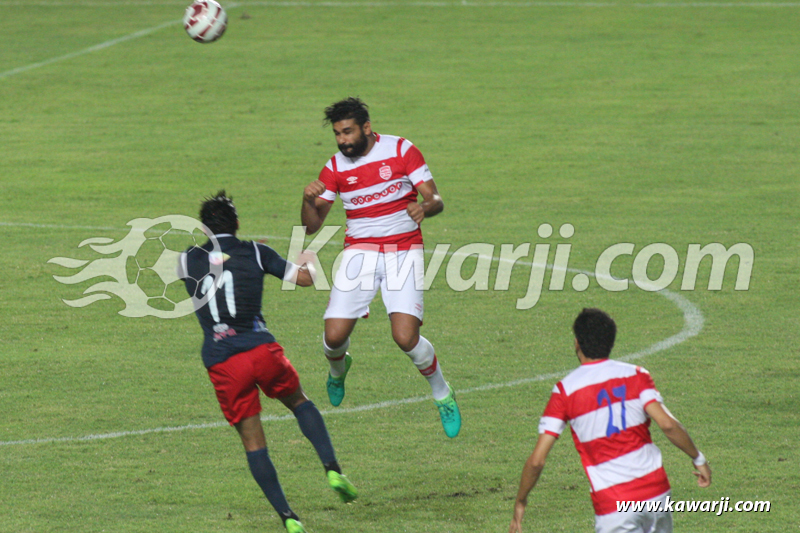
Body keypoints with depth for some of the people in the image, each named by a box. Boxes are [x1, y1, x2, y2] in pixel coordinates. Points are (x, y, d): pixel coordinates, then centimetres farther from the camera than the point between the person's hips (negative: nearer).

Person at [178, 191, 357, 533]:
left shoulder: (189, 260, 9)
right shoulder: (255, 253, 6)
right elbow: (306, 278, 11)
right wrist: (307, 261, 33)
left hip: (221, 364, 0)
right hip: (261, 350, 0)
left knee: (253, 443, 6)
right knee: (298, 402, 27)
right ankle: (332, 469, 9)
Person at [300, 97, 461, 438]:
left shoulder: (401, 151, -5)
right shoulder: (335, 167, 2)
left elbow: (435, 200, -6)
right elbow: (311, 226, 2)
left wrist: (424, 208, -31)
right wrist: (308, 200, -20)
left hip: (404, 250, -3)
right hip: (360, 252, 3)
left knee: (405, 337, -19)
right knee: (334, 336, -9)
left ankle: (443, 395, 8)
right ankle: (338, 369, 30)